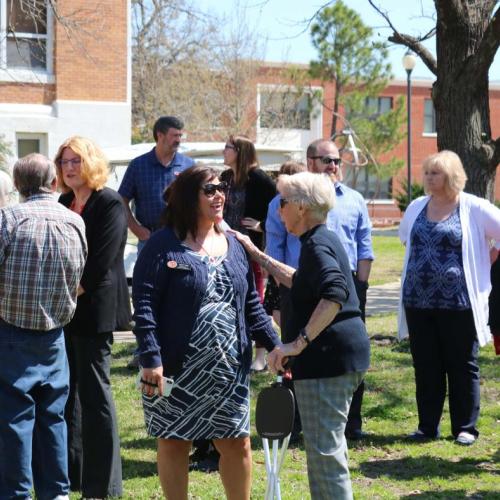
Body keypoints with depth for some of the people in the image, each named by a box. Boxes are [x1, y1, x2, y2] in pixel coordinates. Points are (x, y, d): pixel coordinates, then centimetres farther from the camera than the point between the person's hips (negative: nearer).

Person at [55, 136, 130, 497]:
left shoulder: (109, 203, -8)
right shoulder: (63, 203, 15)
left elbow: (101, 264, -15)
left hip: (92, 311, -8)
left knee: (94, 392, -4)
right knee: (66, 391, 11)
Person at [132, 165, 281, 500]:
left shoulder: (233, 246, 11)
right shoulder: (165, 245, -7)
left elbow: (251, 306, 15)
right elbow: (144, 304, -12)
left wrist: (275, 345, 6)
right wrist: (151, 359, -20)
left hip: (229, 369, 5)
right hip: (177, 369, -5)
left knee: (237, 442, 9)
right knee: (174, 443, 7)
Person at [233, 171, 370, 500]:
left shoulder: (316, 245, -15)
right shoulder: (326, 239, 18)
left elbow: (334, 294, -31)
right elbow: (300, 281, 34)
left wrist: (298, 343, -30)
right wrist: (256, 254, 33)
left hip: (328, 359, -11)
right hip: (343, 355, 11)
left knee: (324, 449, -7)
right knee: (328, 446, 20)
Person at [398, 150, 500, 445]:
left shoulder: (473, 208, -6)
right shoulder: (417, 208, 11)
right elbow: (405, 238, 29)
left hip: (458, 302, -5)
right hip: (418, 302, 5)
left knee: (463, 367, 4)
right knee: (425, 367, 9)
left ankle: (465, 428, 12)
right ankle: (428, 426, 17)